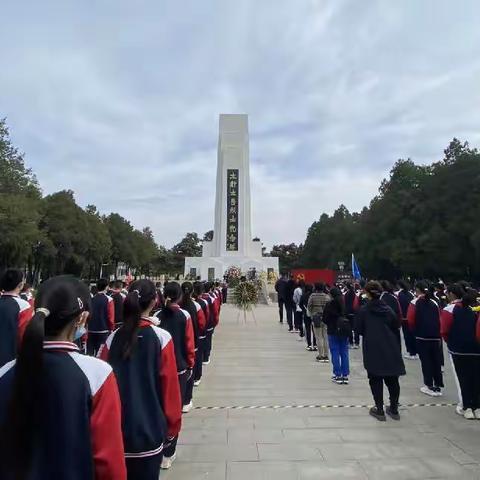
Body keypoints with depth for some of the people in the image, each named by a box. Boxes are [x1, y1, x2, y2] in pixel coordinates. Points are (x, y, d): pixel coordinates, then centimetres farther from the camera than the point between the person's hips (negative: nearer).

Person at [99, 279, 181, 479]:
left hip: (116, 426, 3)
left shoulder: (113, 337, -7)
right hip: (149, 428, -3)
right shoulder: (161, 337, -16)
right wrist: (173, 424, 2)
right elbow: (170, 385, -12)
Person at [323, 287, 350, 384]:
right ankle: (345, 376, 16)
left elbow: (325, 319, -8)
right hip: (345, 331, 4)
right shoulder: (345, 303, -3)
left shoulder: (329, 305, -14)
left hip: (333, 331, -4)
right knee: (344, 353, 11)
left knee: (335, 353, 5)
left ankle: (338, 375, 8)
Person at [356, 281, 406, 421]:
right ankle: (394, 409, 27)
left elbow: (359, 330, -3)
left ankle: (379, 410, 13)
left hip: (372, 350, -3)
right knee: (392, 379, 16)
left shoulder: (364, 310, -9)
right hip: (390, 349, 4)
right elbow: (396, 328, 5)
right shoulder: (388, 309, 0)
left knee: (376, 380, 8)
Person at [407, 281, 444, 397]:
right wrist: (438, 336, 17)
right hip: (435, 336, 5)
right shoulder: (434, 303, 8)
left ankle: (430, 386, 9)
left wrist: (414, 330, 10)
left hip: (421, 336, -5)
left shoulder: (415, 302, -6)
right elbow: (439, 320, 9)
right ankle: (438, 386, 20)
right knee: (436, 361, 12)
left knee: (426, 361, 4)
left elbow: (410, 320, -9)